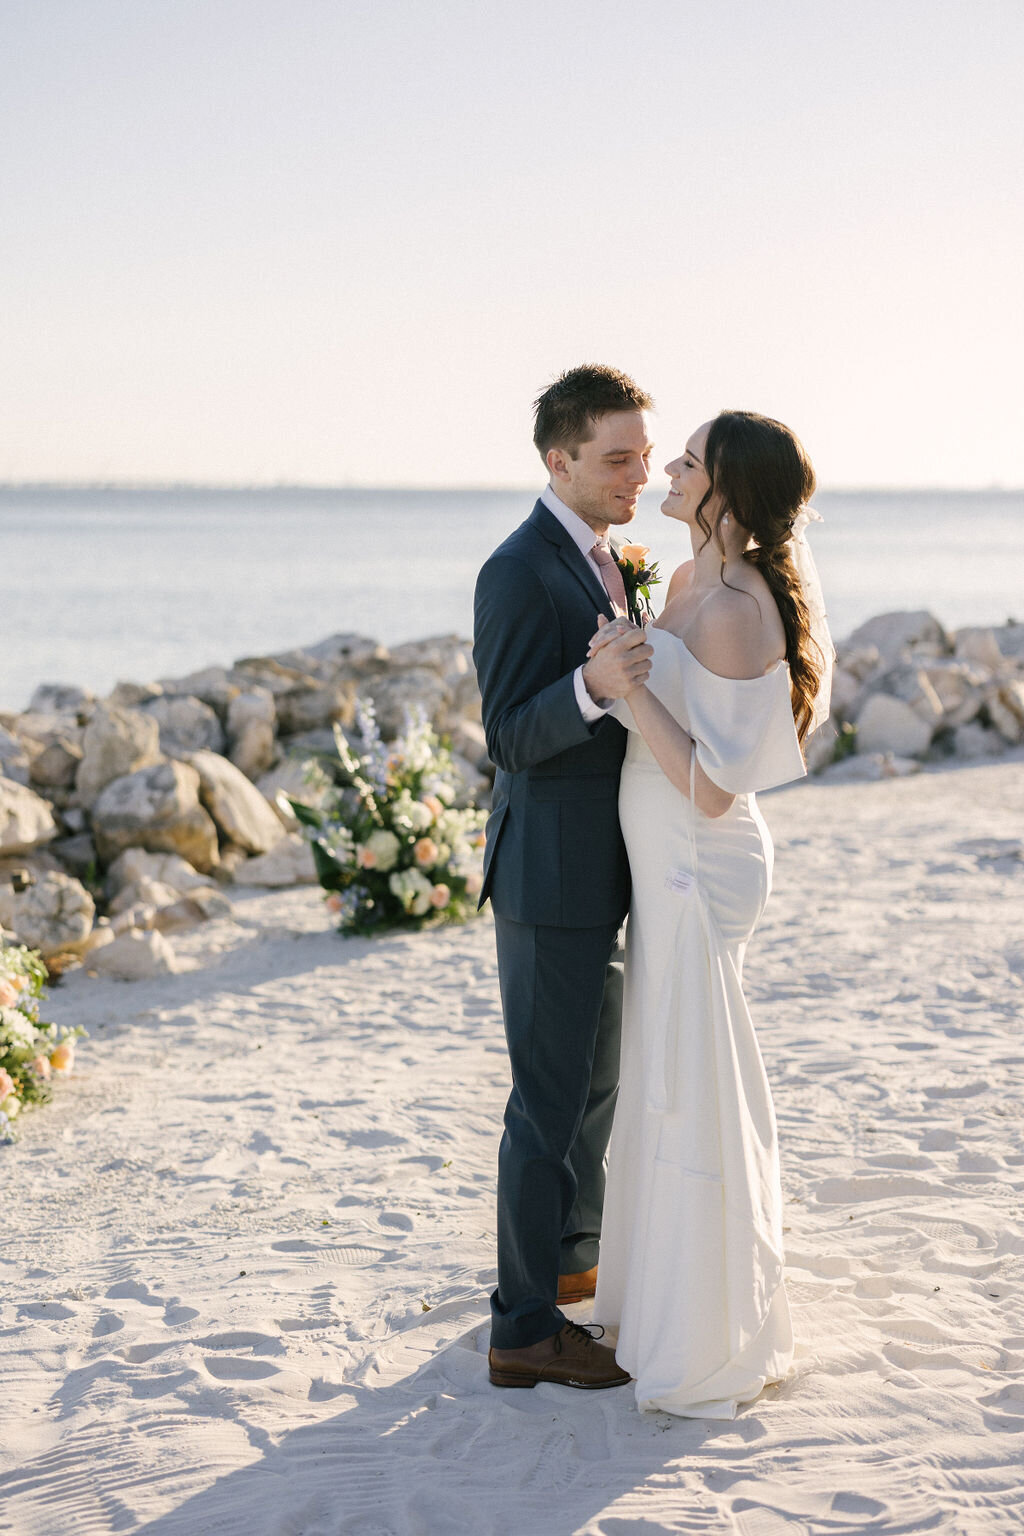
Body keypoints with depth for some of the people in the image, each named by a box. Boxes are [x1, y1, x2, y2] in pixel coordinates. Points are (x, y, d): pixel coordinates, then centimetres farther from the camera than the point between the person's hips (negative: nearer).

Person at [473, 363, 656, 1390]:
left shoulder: (594, 557, 11)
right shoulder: (520, 572, -20)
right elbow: (511, 738, -24)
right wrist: (593, 686, -39)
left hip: (593, 873, 10)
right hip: (550, 875, -10)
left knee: (592, 1075, 22)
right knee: (550, 1095, -3)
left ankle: (572, 1257, 39)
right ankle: (525, 1326, 6)